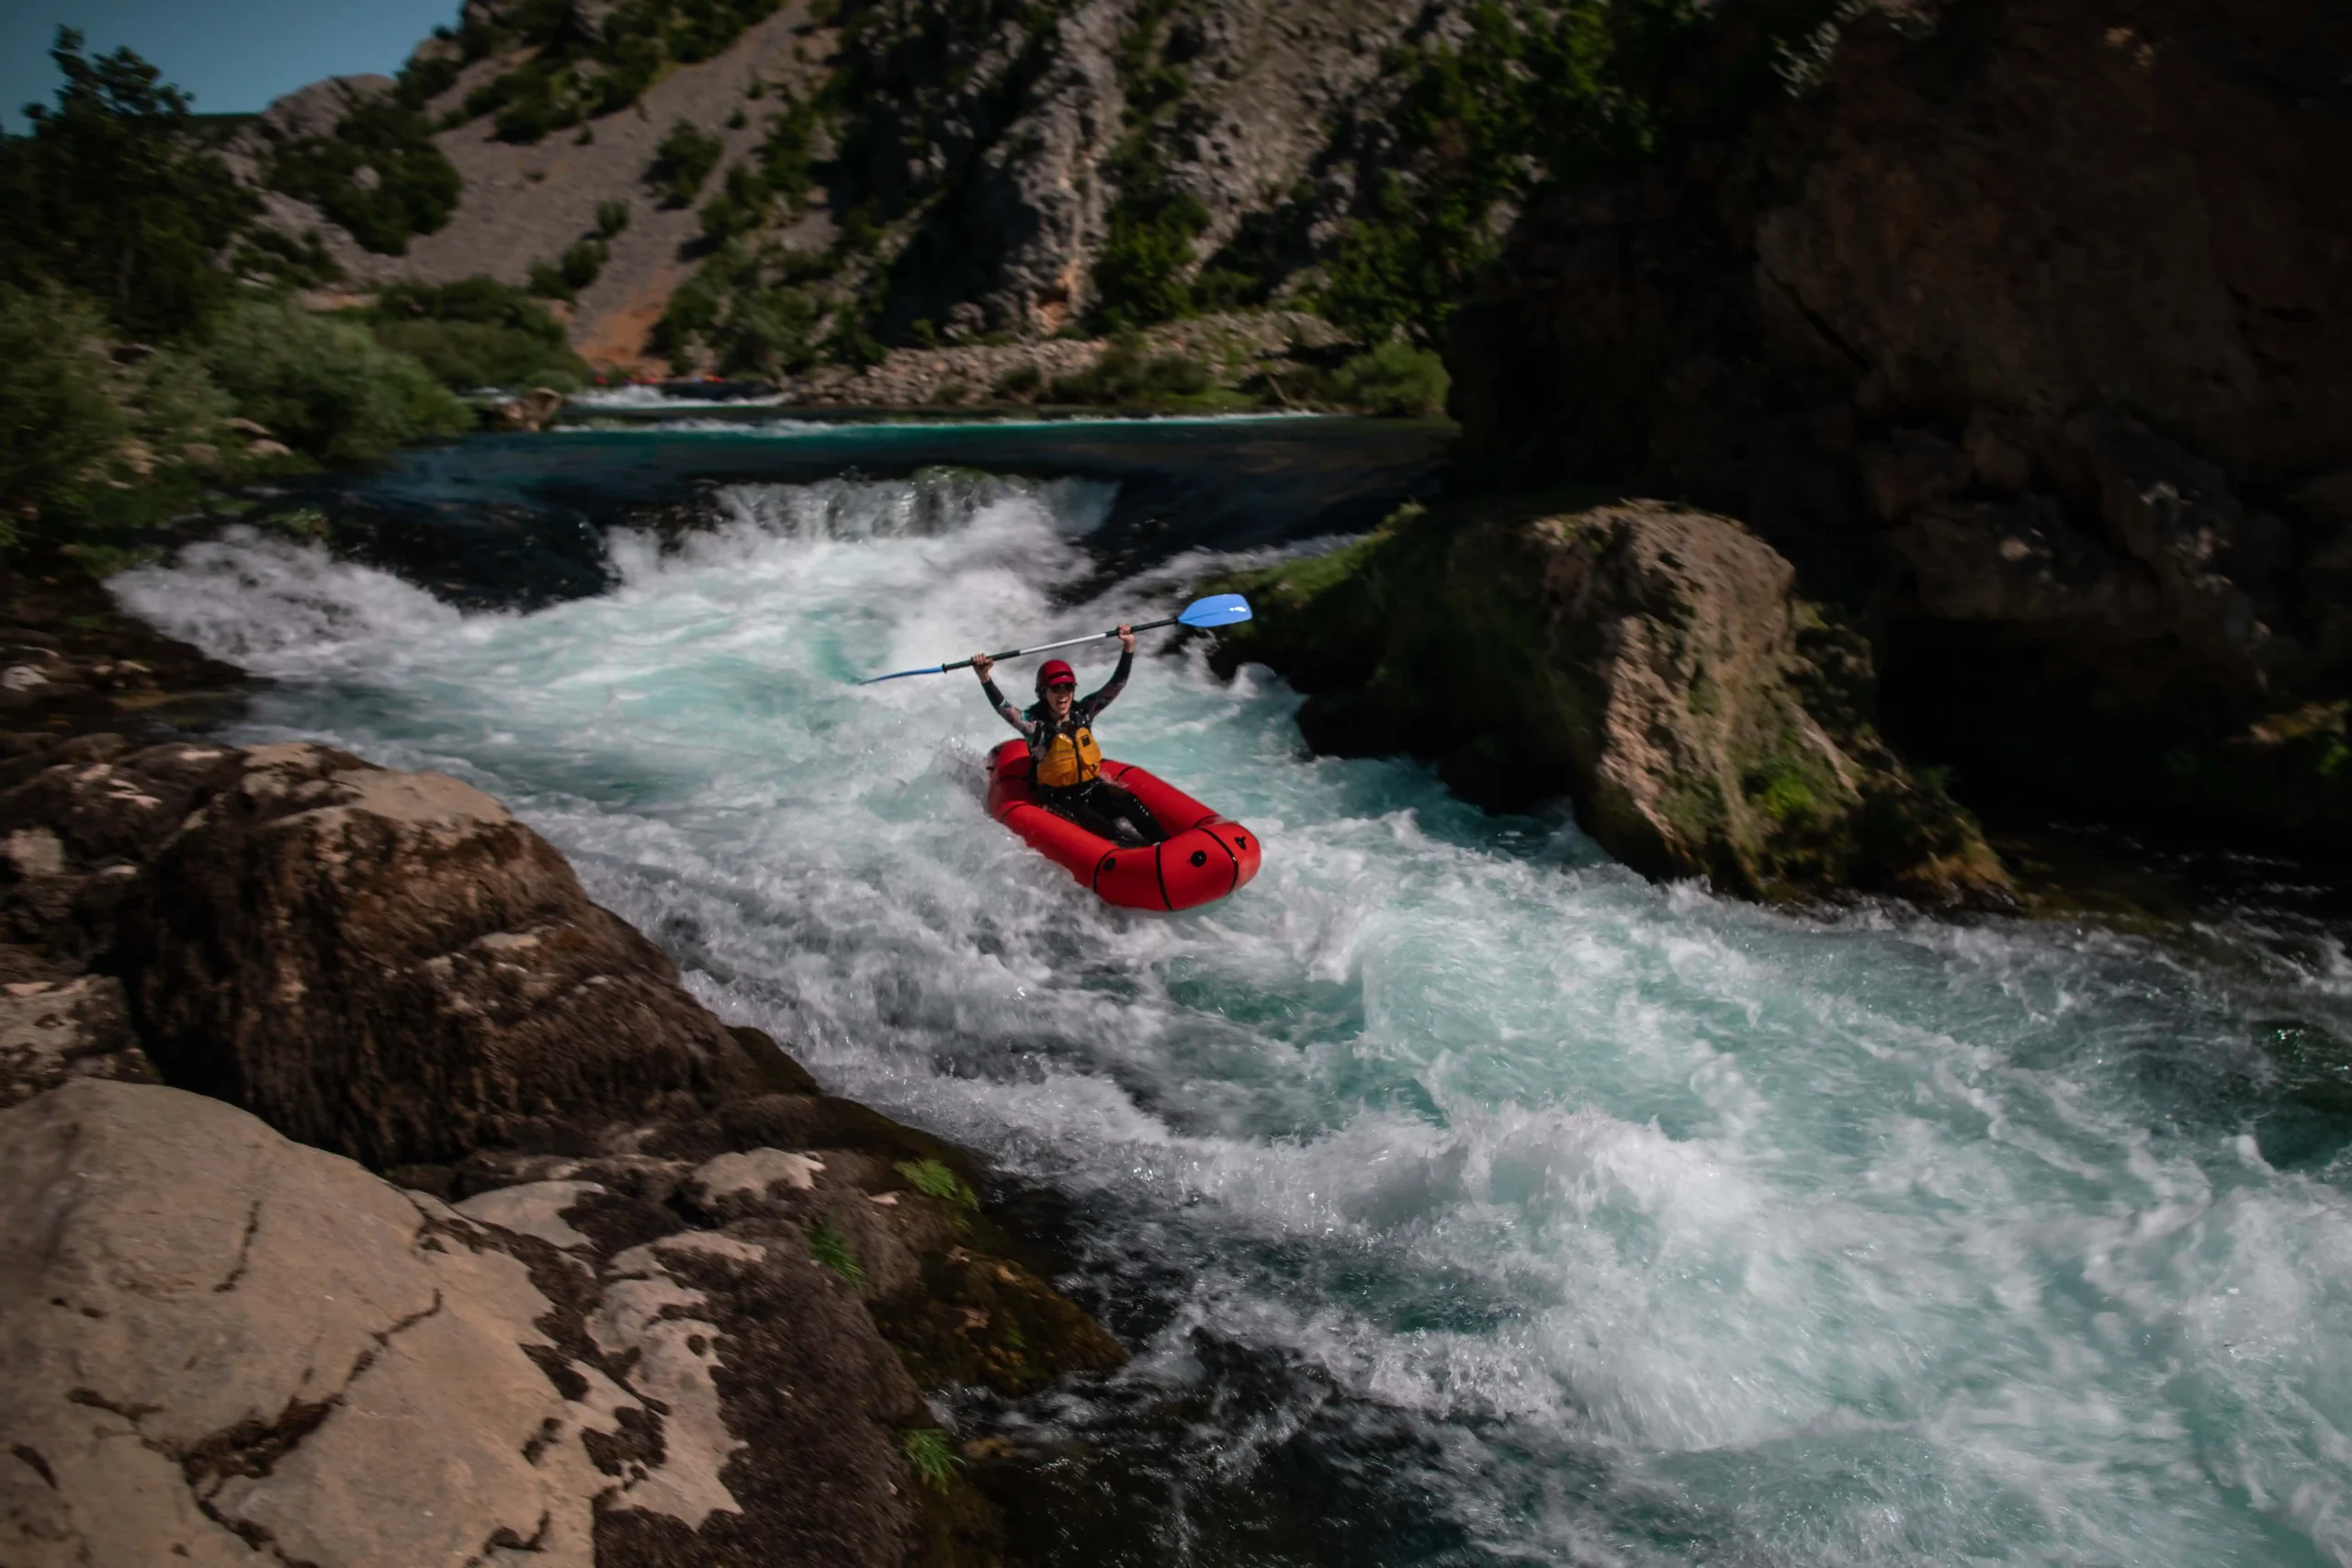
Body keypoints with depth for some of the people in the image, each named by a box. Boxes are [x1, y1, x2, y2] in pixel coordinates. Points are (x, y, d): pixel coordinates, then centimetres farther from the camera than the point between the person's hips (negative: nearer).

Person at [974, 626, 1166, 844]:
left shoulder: (1083, 713, 0)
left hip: (1093, 789, 4)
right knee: (1105, 831, -27)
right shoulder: (1036, 725, -12)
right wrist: (984, 677, -42)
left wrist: (1128, 648, -12)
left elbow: (1116, 685, -2)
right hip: (1059, 800, -4)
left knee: (1131, 805, -21)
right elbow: (1002, 707, -27)